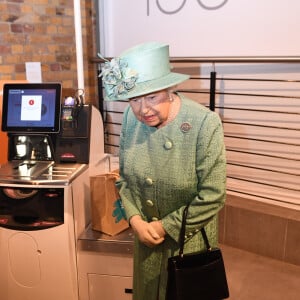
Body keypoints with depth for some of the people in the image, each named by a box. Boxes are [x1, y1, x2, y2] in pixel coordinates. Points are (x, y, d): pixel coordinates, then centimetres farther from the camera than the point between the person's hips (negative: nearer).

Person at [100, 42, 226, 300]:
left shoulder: (205, 123, -25)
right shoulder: (132, 117, -11)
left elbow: (212, 197, -21)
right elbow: (124, 177, 0)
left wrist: (165, 226, -17)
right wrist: (136, 220, -12)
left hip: (189, 241, -4)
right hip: (146, 235, 4)